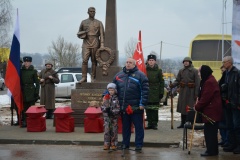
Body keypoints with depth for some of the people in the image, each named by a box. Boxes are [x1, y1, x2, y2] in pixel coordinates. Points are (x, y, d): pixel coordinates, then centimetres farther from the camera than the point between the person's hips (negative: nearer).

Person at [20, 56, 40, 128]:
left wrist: (37, 92, -6)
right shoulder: (21, 71, 8)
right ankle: (24, 121, 7)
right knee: (24, 107, 3)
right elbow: (19, 81, 11)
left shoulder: (34, 71, 1)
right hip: (23, 91, 3)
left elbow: (37, 82, 1)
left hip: (31, 91, -3)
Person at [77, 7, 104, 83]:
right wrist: (83, 34, -4)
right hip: (86, 44, 1)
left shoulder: (99, 23, 9)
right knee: (84, 60, -11)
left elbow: (102, 34, 2)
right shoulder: (83, 22, 13)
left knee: (94, 61, 0)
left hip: (95, 44, -1)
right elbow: (79, 33, 19)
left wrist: (102, 45, -10)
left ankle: (93, 77, 3)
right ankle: (84, 77, -10)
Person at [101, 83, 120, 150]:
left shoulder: (117, 98, -2)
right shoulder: (106, 98, 8)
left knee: (114, 131, 1)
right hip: (107, 116, 2)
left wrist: (113, 112, -19)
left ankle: (113, 144, 10)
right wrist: (105, 109, -12)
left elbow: (119, 108, -7)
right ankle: (106, 144, 6)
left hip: (114, 117, -2)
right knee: (107, 130, 0)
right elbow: (102, 107, 9)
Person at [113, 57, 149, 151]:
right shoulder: (119, 75, 11)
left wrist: (143, 104, -16)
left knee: (138, 126, 3)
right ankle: (125, 143, 23)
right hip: (123, 107, 4)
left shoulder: (140, 75, -4)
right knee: (125, 126, 13)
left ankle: (139, 145, 10)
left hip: (136, 107, -4)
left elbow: (145, 90, -10)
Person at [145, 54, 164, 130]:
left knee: (155, 109, -1)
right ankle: (149, 123, 12)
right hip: (147, 92, 2)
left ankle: (154, 124, 6)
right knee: (148, 109, 4)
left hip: (155, 93, -2)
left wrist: (161, 92, -1)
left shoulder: (158, 70, 3)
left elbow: (161, 82, 4)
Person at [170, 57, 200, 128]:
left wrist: (196, 94, -13)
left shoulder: (194, 71, -3)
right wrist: (173, 84, -14)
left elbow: (197, 83, -7)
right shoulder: (181, 71, 10)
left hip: (191, 92, -4)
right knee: (182, 107, 7)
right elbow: (177, 80, 7)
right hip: (183, 91, 4)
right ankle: (182, 123, 16)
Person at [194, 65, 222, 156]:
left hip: (211, 111, -11)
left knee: (210, 131, -5)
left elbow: (205, 98, -21)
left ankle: (211, 151, 0)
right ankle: (212, 150, 20)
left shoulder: (209, 82, -19)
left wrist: (197, 107, -10)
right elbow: (203, 96, 20)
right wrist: (198, 105, 9)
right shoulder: (208, 80, 16)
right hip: (211, 110, 11)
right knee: (210, 131, 14)